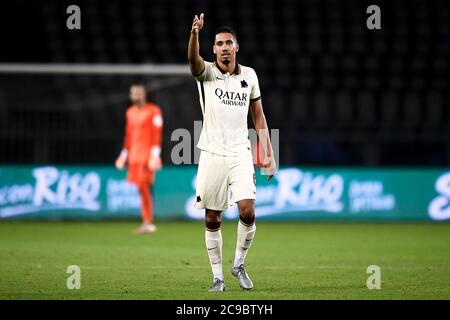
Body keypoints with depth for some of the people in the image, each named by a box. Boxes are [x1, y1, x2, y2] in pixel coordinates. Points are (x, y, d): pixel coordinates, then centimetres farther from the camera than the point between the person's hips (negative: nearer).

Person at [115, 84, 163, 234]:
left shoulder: (153, 111, -6)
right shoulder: (130, 112, 16)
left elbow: (157, 134, -11)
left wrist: (154, 155, -17)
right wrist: (124, 155, 20)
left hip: (147, 156, -7)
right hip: (134, 157, 7)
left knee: (145, 187, -12)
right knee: (141, 189, 5)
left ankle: (148, 223, -8)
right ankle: (147, 223, 8)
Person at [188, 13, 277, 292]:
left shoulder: (249, 75, 8)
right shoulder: (206, 73, -1)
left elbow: (258, 116, 15)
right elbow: (193, 59, -25)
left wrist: (269, 153, 9)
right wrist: (195, 32, -45)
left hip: (240, 154, 1)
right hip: (212, 154, -1)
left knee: (248, 212, -13)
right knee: (212, 219, 1)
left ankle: (239, 264, 9)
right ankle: (217, 276, 12)